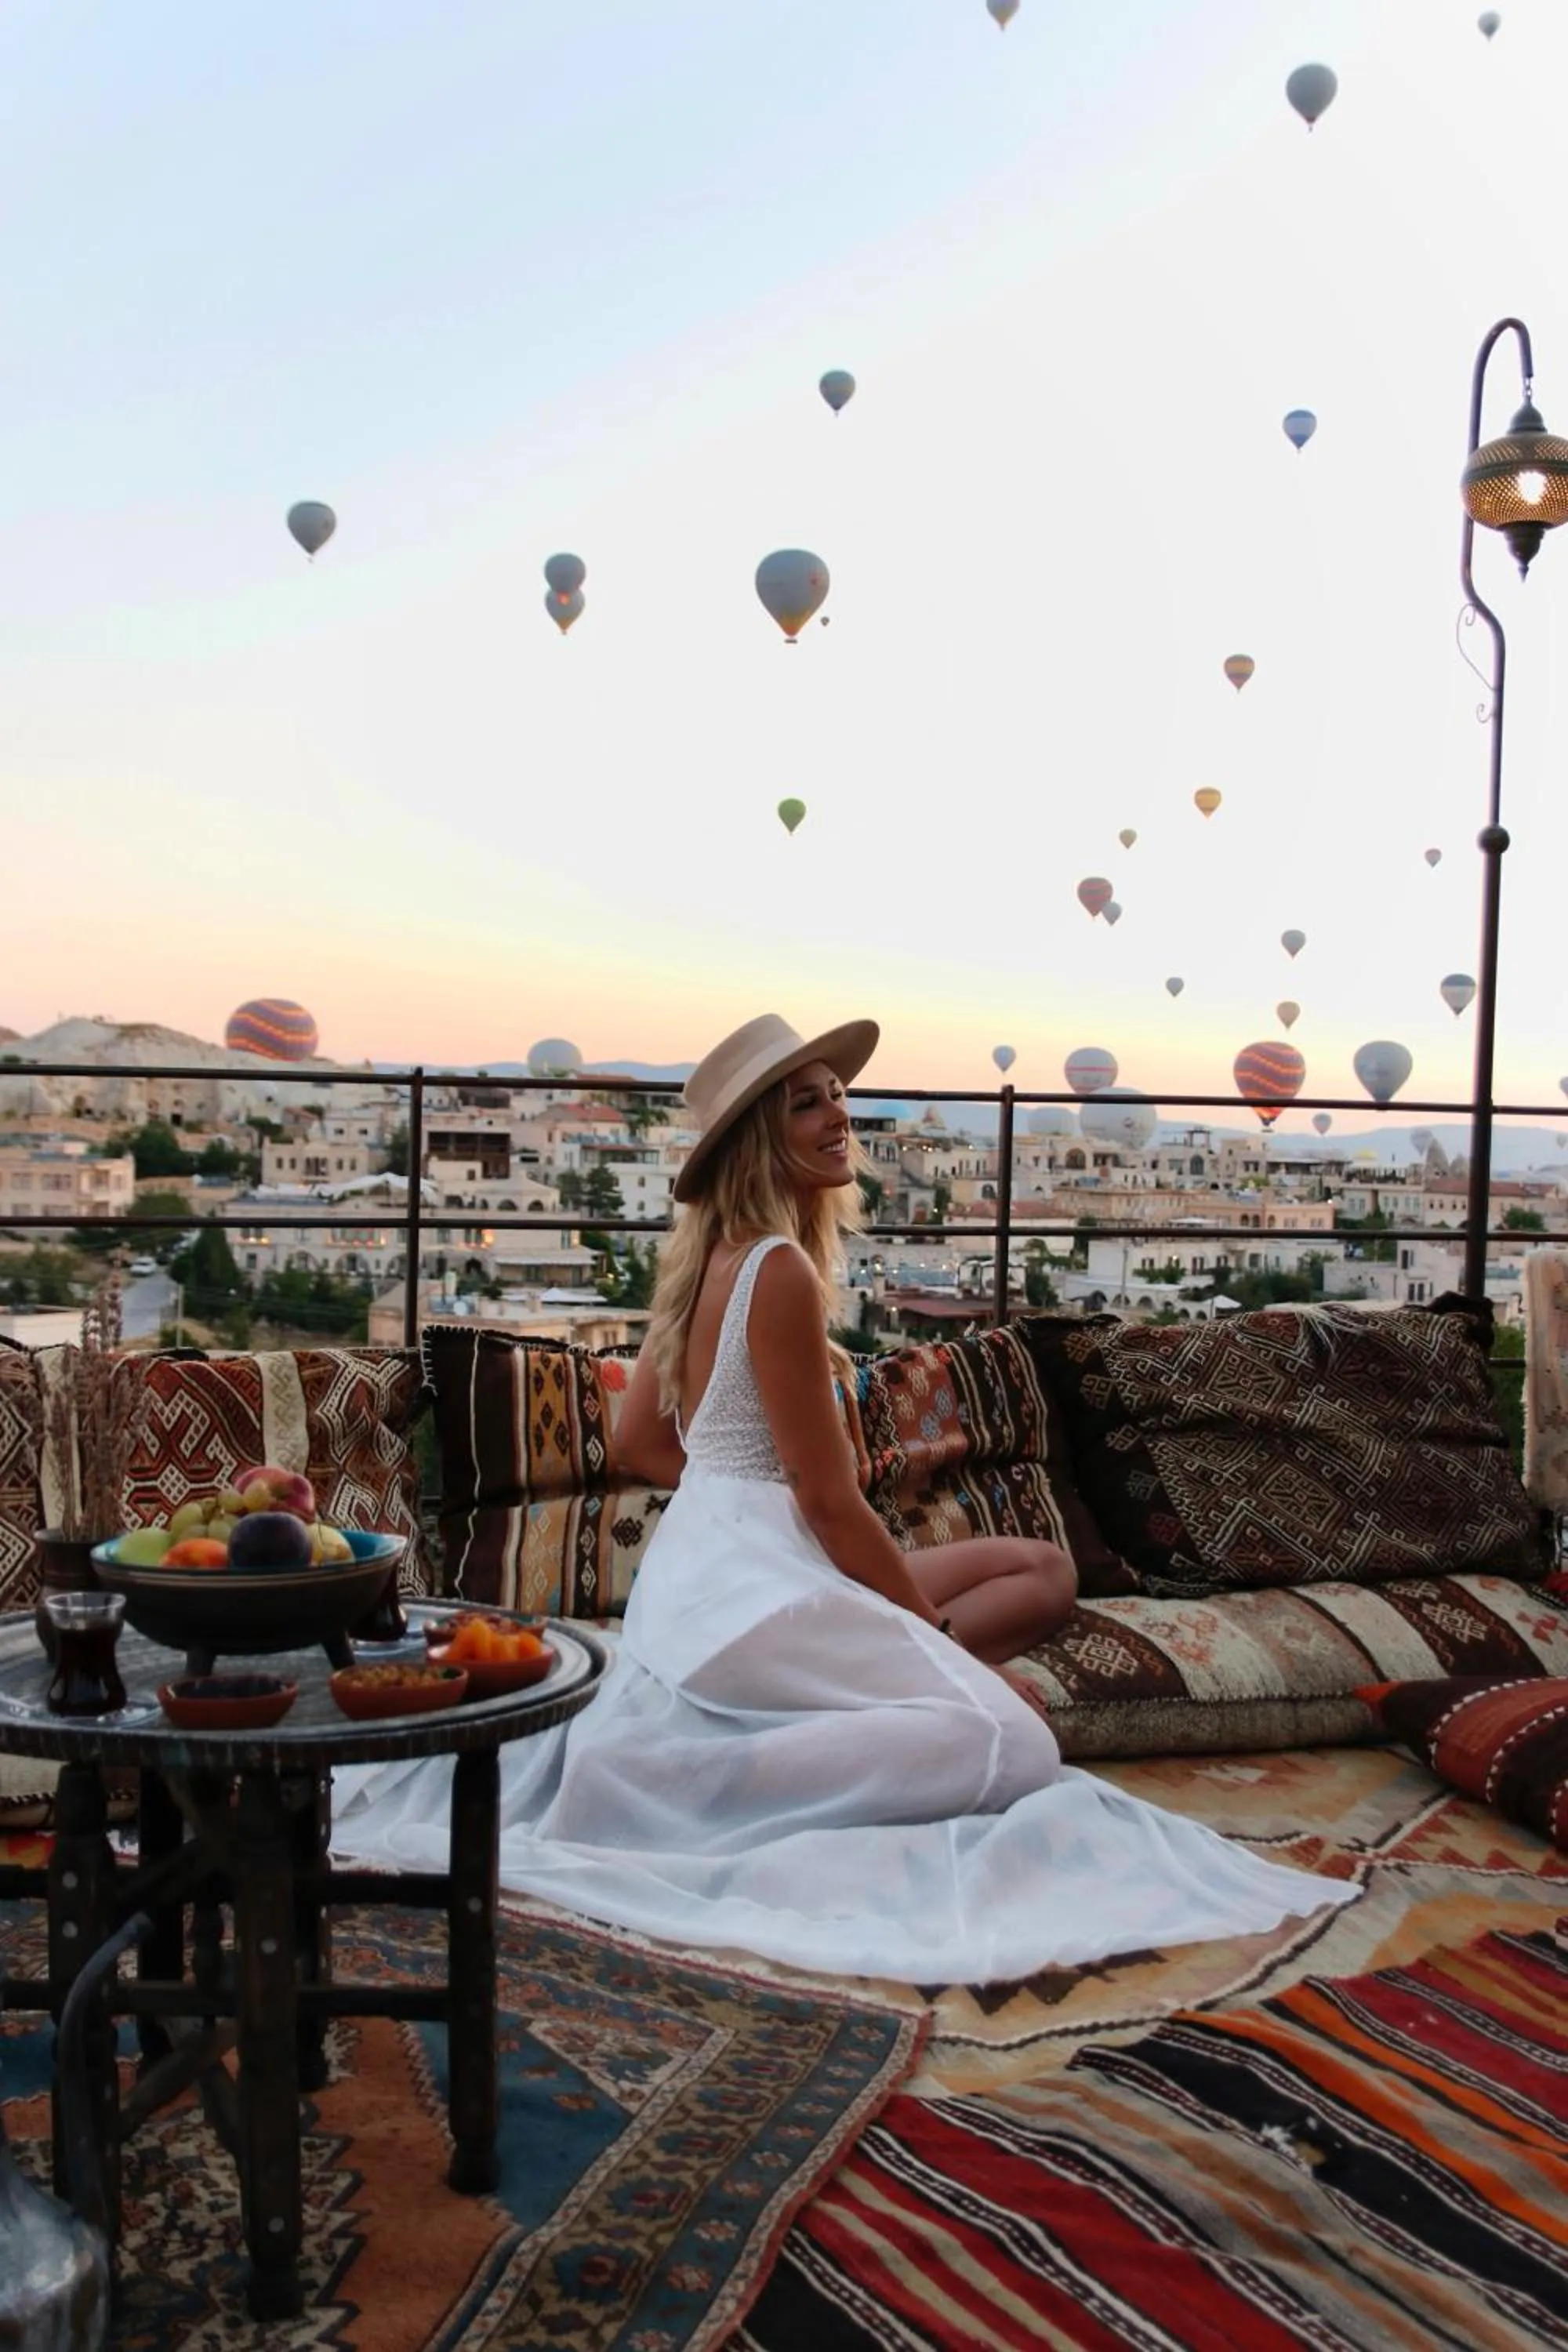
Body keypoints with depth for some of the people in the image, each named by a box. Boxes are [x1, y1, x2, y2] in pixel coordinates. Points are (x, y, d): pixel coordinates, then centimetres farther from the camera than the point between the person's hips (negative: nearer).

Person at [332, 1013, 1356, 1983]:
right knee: (1014, 1735, -12)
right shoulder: (780, 1269, -15)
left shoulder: (714, 1258, 13)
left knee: (1045, 1573, 13)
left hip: (712, 1568, 10)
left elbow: (639, 1442, 19)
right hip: (753, 1590, -10)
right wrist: (932, 1628, -2)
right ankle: (689, 1763, -12)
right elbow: (830, 1499, -14)